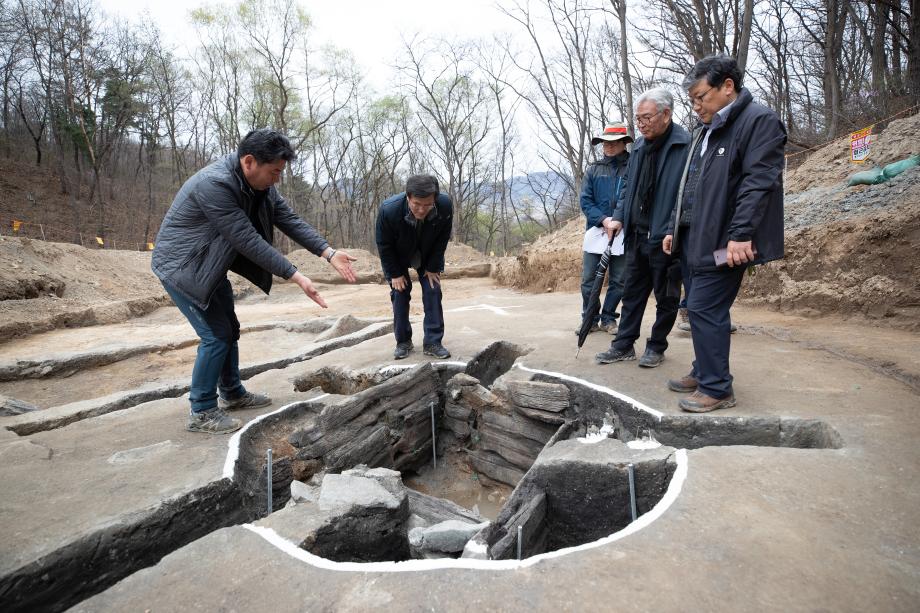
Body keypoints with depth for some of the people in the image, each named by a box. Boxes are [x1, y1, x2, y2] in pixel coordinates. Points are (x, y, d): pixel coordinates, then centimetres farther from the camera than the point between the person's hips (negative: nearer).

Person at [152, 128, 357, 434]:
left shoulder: (260, 183, -5)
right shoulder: (214, 184, -32)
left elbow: (289, 220, -7)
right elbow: (247, 240, -33)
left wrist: (330, 253, -18)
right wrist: (295, 276, -33)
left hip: (209, 265, 9)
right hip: (180, 266, -9)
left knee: (229, 329, 15)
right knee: (216, 335, -10)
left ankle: (232, 394, 32)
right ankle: (201, 413, 4)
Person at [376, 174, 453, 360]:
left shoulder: (445, 206, -35)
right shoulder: (388, 210, -38)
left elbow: (442, 240, -16)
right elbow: (384, 245, -21)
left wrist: (433, 268, -12)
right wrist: (395, 273, -15)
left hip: (428, 256, 1)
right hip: (397, 257, -1)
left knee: (433, 292, -6)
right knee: (399, 294, -2)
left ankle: (433, 342, 2)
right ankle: (403, 342, 13)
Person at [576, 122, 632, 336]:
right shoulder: (593, 170, 9)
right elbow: (585, 202, 3)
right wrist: (604, 220, -12)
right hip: (596, 231, 2)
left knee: (618, 281, 5)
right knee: (589, 280, 1)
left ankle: (608, 318, 20)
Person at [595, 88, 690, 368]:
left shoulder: (685, 145, -12)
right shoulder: (639, 146, 11)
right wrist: (619, 217, 6)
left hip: (666, 239, -7)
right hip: (637, 236, 7)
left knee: (666, 297, 8)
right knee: (632, 293, 13)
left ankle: (657, 347, 23)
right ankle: (624, 345, 23)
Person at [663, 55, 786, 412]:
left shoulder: (759, 121, -7)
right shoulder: (705, 131, 21)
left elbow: (758, 183, -17)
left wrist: (740, 235, -24)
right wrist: (674, 229, 21)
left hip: (722, 244, -9)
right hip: (694, 241, 9)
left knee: (705, 310, -9)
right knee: (700, 309, 13)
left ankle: (717, 389, 2)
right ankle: (704, 372, 26)